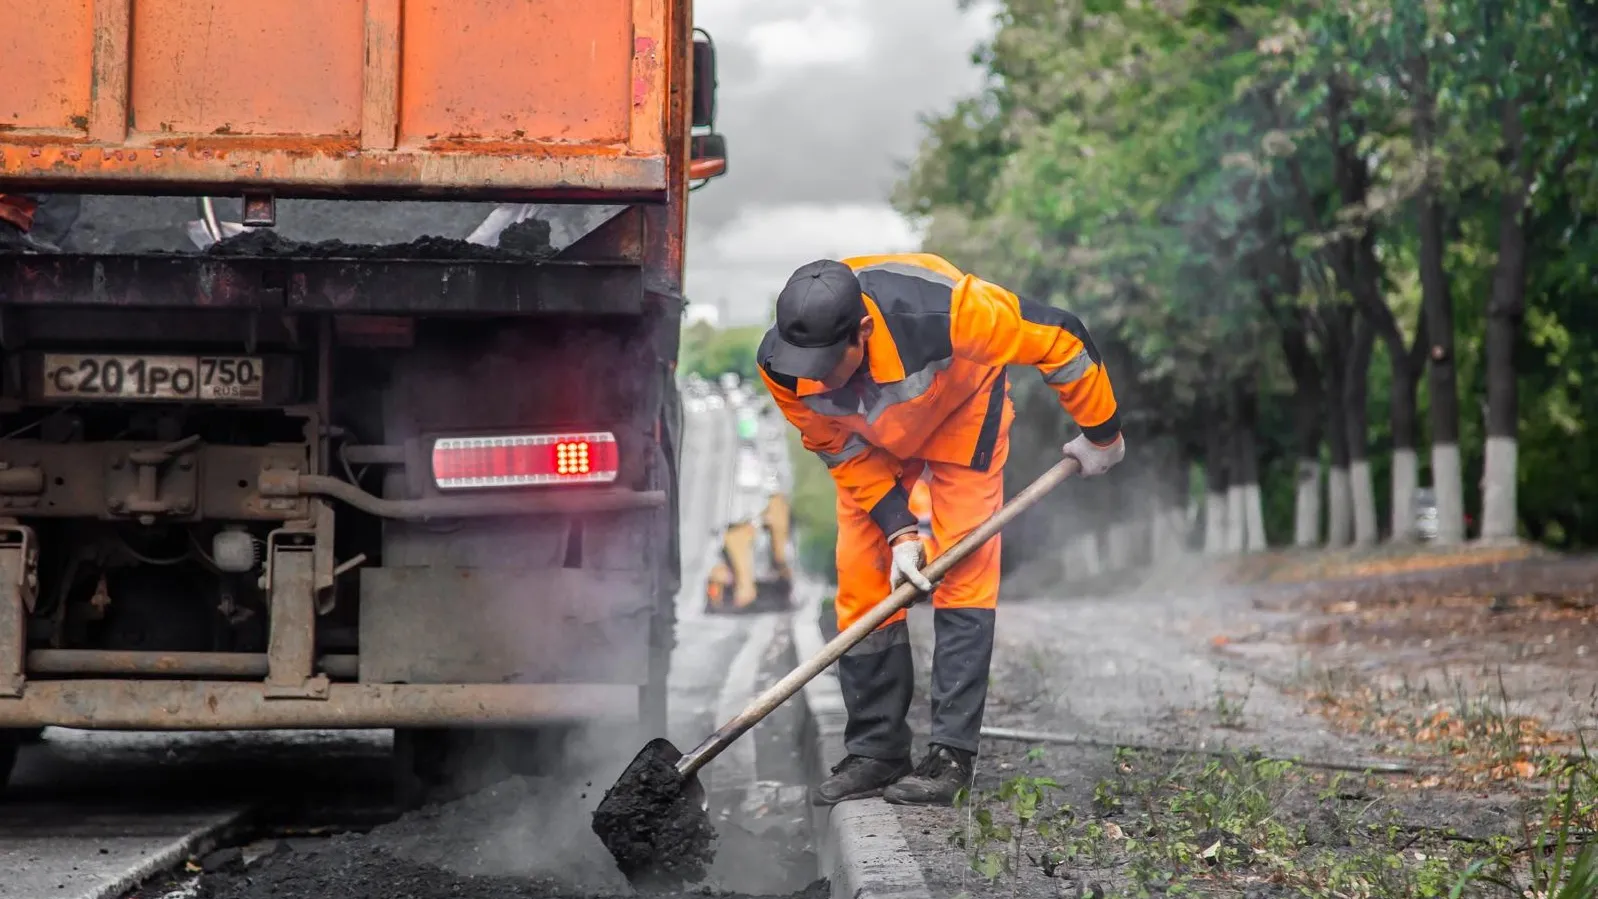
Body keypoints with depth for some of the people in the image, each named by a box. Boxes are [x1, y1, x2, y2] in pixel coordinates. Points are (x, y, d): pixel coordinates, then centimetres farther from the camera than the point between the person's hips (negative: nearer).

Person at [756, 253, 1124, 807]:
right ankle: (875, 752, 6)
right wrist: (898, 531, -20)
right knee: (861, 579, -3)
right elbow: (841, 449, -13)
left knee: (963, 569, -13)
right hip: (871, 437, 3)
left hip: (960, 414, -3)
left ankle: (951, 756, -12)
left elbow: (1059, 338, -29)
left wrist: (1100, 434, -16)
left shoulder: (940, 311, -44)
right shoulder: (781, 367, -31)